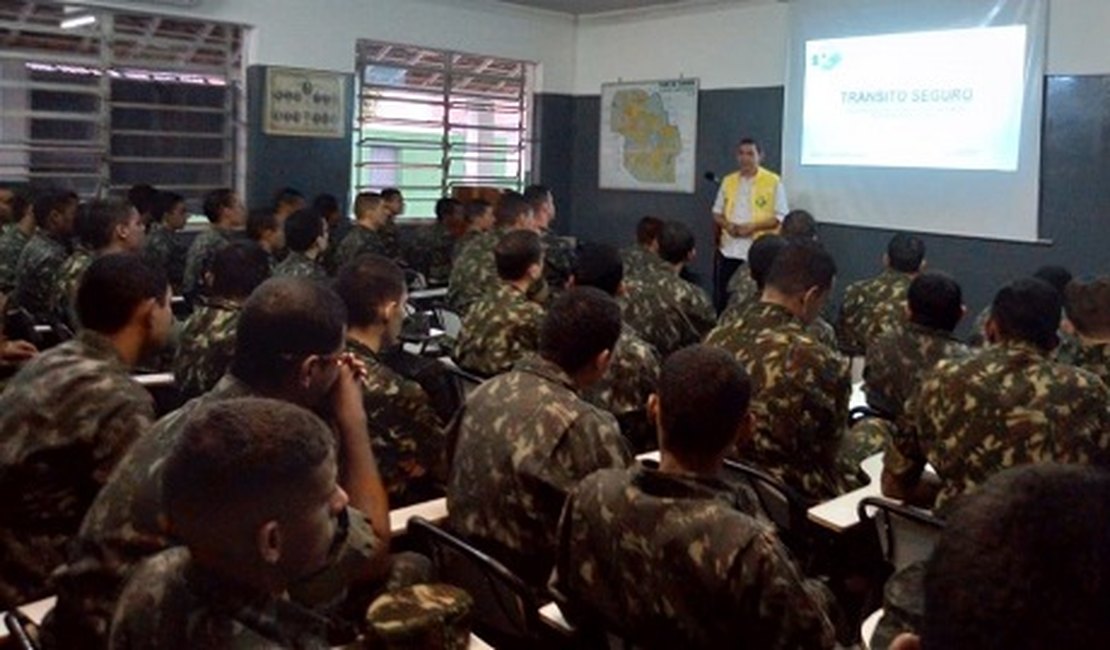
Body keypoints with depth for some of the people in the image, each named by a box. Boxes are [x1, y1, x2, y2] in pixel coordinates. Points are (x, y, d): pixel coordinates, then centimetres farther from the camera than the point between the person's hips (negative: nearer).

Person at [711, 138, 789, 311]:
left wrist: (752, 226, -17)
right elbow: (717, 212, 15)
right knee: (721, 298, 8)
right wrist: (727, 224, -7)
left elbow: (780, 217, -7)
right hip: (728, 250, 5)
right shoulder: (728, 181, 12)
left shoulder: (773, 181, -4)